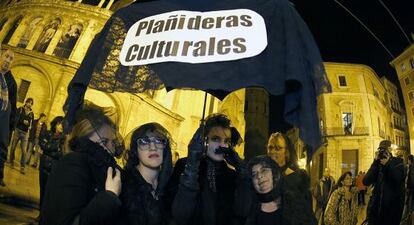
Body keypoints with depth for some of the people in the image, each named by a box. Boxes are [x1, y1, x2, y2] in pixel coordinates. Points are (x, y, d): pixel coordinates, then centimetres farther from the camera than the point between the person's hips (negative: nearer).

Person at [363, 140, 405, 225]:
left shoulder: (398, 162, 2)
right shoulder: (377, 164, 3)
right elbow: (366, 182, -12)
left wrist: (388, 164, -22)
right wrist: (375, 162, -16)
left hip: (393, 207, -1)